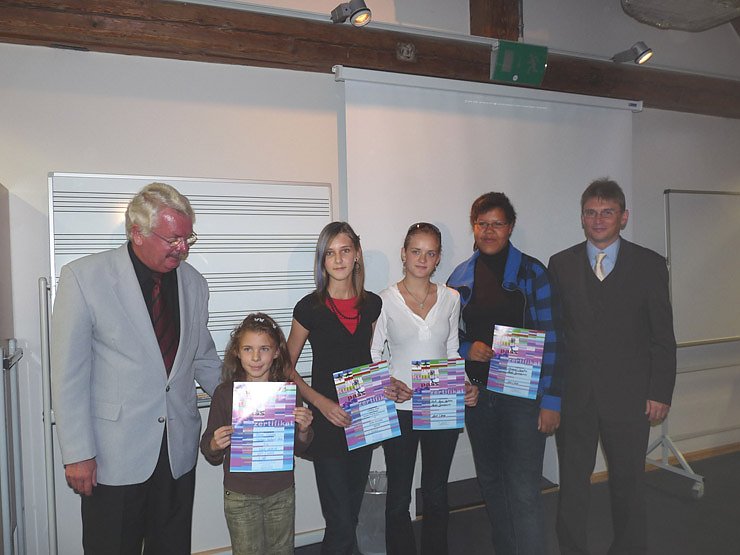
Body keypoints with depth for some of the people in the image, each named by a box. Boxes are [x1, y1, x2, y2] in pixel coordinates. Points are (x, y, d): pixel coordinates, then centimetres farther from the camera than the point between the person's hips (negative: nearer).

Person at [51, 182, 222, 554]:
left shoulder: (194, 283, 4)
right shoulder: (83, 276, -10)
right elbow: (68, 373, -9)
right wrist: (77, 453, -9)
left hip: (179, 452, 4)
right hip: (113, 454, -4)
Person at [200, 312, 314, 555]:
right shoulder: (225, 393, -10)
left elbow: (299, 449, 2)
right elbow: (210, 454, -2)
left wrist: (303, 430, -17)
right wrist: (215, 445, -24)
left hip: (281, 492, 2)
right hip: (240, 495, -1)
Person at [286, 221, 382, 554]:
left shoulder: (372, 304, 3)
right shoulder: (310, 308, -8)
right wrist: (321, 402, -15)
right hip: (327, 422, -4)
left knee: (351, 512, 17)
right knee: (340, 522, -3)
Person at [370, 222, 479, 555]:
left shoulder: (450, 298, 4)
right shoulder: (385, 300, -6)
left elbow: (452, 352, 12)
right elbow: (372, 356, -2)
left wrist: (464, 386, -4)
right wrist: (387, 384, -20)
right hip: (400, 409, -2)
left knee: (436, 493, 16)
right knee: (399, 496, 10)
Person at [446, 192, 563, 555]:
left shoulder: (532, 272, -3)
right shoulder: (460, 277, 6)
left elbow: (550, 338, -5)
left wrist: (551, 400, -10)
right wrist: (466, 348, -10)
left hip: (522, 392, -4)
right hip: (477, 393, 4)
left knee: (524, 491, -8)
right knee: (490, 481, 15)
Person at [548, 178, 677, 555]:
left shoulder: (649, 265, 1)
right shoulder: (561, 264, 4)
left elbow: (663, 336, 0)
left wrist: (660, 393, -5)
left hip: (629, 395, -1)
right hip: (573, 395, 1)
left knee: (628, 481, 14)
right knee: (572, 482, 11)